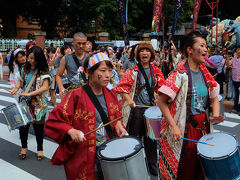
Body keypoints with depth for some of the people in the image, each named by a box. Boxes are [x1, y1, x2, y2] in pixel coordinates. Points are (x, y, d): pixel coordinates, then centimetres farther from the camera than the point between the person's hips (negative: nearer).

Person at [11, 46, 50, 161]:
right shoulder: (25, 69, 8)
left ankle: (40, 149, 22)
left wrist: (29, 94, -23)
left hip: (38, 104, -4)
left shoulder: (43, 71, -8)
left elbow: (45, 87, -16)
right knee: (23, 124, 3)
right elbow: (21, 81, 21)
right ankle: (24, 147, 26)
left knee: (38, 126, 3)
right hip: (25, 102, 4)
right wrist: (16, 88, -1)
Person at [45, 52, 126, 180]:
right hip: (82, 158, -5)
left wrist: (118, 126, -3)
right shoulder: (76, 95, -14)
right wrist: (71, 131, -28)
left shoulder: (110, 95, 2)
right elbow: (54, 121, -12)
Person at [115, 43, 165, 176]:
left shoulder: (156, 71, 6)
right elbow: (122, 87, -11)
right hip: (136, 108, -3)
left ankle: (153, 165, 30)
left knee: (151, 138, 13)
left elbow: (162, 88, 7)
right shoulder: (133, 70, -5)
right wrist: (128, 99, -23)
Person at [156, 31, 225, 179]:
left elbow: (214, 97, 12)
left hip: (203, 126, 6)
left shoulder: (205, 72, 5)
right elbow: (161, 101, -17)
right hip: (183, 129, -6)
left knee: (199, 168, 18)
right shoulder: (180, 73, -15)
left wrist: (215, 114, -7)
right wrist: (173, 126, -23)